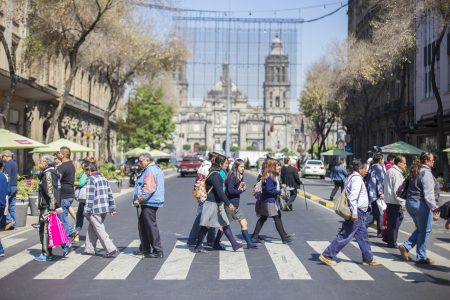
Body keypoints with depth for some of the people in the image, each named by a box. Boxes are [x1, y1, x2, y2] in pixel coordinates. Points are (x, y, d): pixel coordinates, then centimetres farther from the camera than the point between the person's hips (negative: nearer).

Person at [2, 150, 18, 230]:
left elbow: (7, 176, -18)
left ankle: (9, 220, -12)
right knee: (12, 206, 9)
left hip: (9, 186, -9)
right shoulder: (15, 163, 17)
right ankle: (13, 224, 10)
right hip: (15, 186, 9)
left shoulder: (8, 164, -11)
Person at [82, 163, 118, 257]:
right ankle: (90, 249, 23)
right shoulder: (104, 179, 14)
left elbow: (90, 197, -16)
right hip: (105, 209, 8)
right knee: (92, 229, 18)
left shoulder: (91, 180, -11)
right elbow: (110, 194, 15)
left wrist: (86, 211, -14)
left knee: (100, 230, -4)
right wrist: (112, 208, 18)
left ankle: (111, 249, -9)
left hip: (95, 210, -8)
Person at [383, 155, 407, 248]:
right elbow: (397, 191, -22)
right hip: (394, 202, -10)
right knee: (394, 223, -1)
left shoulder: (389, 171, 15)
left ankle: (387, 238, 24)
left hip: (389, 200, 10)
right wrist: (402, 203, -19)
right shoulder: (397, 173, -17)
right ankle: (392, 243, 7)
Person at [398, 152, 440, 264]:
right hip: (421, 204, -9)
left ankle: (405, 246, 7)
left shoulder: (416, 171, 12)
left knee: (420, 229, 19)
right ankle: (421, 257, 10)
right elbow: (428, 193, -23)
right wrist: (434, 208, -27)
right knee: (425, 231, 3)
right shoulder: (426, 173, -15)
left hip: (410, 203, 9)